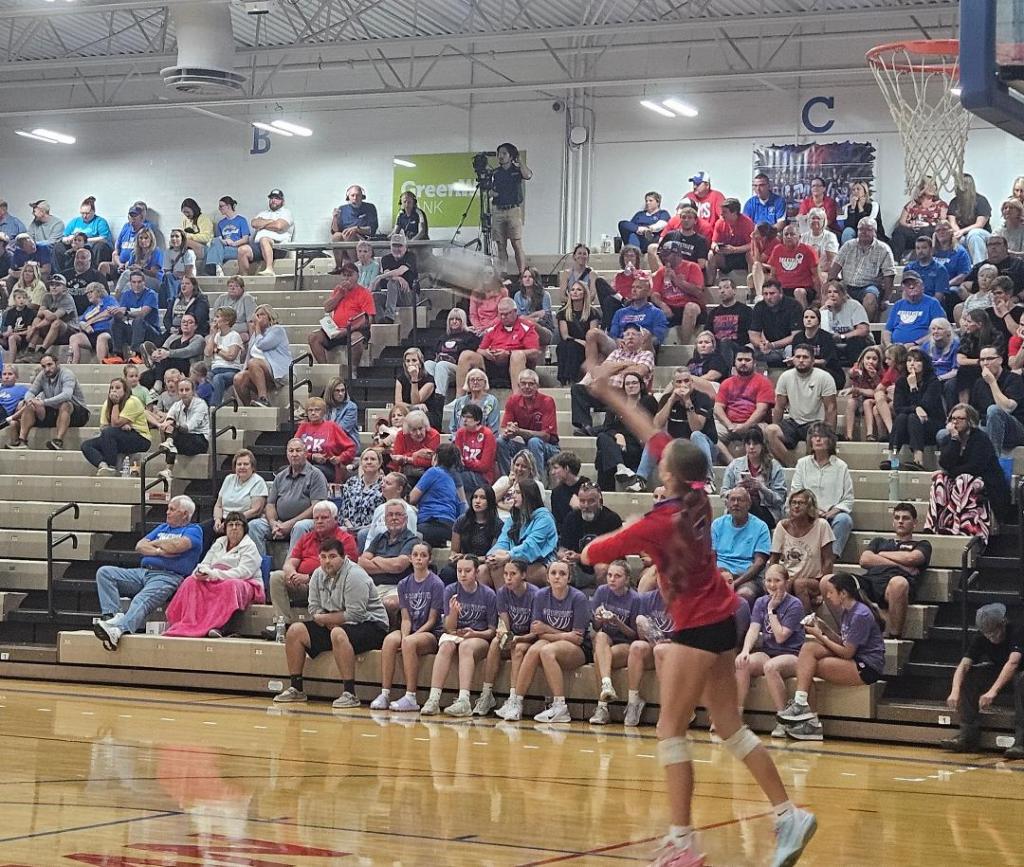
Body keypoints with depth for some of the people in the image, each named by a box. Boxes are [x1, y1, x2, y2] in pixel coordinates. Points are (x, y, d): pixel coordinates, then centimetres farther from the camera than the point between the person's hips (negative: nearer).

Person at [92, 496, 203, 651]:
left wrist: (155, 543, 6)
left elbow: (177, 545, -13)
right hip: (143, 572, 8)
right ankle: (113, 615, -30)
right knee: (104, 573, -11)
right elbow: (140, 546, 17)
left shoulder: (193, 530, 9)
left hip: (168, 576, -8)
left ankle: (119, 629, -62)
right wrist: (159, 551, -3)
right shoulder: (162, 527, 30)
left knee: (142, 601, -36)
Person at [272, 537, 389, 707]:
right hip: (332, 626, 8)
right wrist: (330, 621, -16)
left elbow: (355, 615, -24)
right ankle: (296, 689, 3)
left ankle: (349, 693, -37)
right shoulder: (318, 575, 5)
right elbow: (314, 608, 5)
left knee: (339, 634, -39)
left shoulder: (354, 576, -20)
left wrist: (322, 618, -14)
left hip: (370, 625, -8)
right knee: (295, 630, -1)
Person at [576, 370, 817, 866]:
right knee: (729, 727, 13)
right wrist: (612, 397, 18)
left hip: (697, 628, -8)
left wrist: (622, 535, 8)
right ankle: (789, 815, 11)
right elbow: (654, 436, 12)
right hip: (720, 619, 8)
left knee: (671, 730, -2)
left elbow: (591, 554, -11)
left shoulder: (659, 522, -20)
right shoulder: (697, 495, -1)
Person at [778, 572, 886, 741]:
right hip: (853, 659, 9)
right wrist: (824, 628, 3)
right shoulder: (846, 612, 14)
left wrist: (820, 636, -6)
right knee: (808, 647, -9)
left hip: (868, 667, -9)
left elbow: (847, 652, -15)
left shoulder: (861, 615, -15)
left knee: (809, 666, -18)